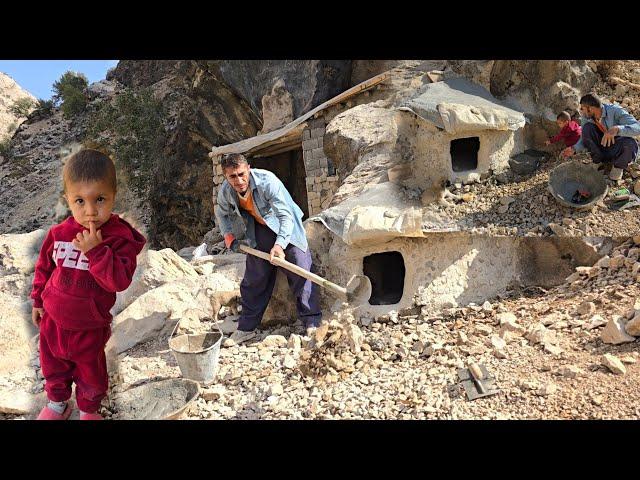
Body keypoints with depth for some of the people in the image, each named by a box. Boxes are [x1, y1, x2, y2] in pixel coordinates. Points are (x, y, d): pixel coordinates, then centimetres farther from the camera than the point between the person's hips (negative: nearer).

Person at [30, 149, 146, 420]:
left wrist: (96, 250, -39)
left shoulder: (120, 238, -22)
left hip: (89, 326, -3)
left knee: (90, 373, 19)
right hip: (53, 319, 4)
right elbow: (44, 267, 7)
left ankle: (89, 410, 46)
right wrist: (38, 300, 12)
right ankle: (57, 403, 53)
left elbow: (120, 281, -31)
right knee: (53, 367, 26)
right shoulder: (59, 233, -10)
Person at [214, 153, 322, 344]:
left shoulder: (267, 181, -32)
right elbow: (222, 214, 8)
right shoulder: (225, 191, -15)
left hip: (285, 228, -4)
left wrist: (279, 244, -46)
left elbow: (286, 215, -33)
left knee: (300, 272, -11)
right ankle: (246, 328, 20)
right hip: (259, 231, 4)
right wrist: (229, 237, -5)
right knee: (254, 279, 8)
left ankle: (312, 323, 0)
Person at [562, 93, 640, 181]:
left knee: (630, 143, -38)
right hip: (602, 149, 3)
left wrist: (616, 129, -53)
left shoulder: (615, 111, -23)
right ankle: (598, 161, -7)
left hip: (619, 151, -3)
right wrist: (574, 149, -19)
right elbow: (584, 138, 0)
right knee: (587, 127, -20)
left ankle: (619, 167, -5)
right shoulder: (586, 117, -10)